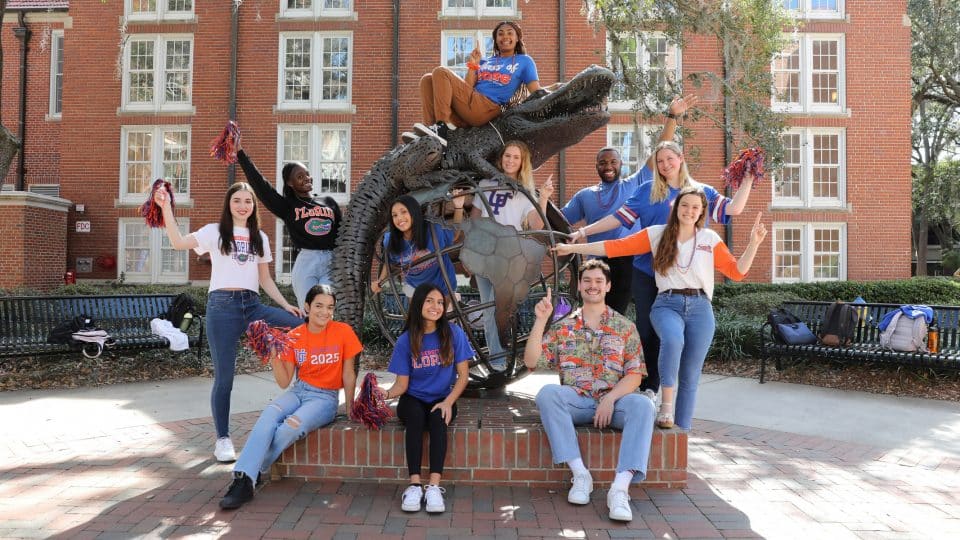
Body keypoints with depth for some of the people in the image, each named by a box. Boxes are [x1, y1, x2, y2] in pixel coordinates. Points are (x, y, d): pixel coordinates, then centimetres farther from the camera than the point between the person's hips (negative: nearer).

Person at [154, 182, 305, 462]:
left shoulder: (260, 238, 16)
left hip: (252, 304, 3)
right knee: (224, 377, -2)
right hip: (222, 305, -3)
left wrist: (286, 304, 7)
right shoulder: (215, 232, 5)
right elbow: (178, 242, -12)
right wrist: (166, 208, -20)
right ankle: (223, 439, 14)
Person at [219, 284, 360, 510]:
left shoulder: (343, 332, -6)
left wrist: (350, 407, 4)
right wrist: (274, 356, -13)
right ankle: (243, 479, -30)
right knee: (268, 416, -29)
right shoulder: (294, 337, 2)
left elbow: (348, 374, 2)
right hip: (297, 391, 3)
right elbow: (284, 382, 1)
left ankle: (251, 472, -10)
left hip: (325, 397, -3)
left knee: (290, 428, -30)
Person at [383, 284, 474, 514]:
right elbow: (402, 384, -3)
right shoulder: (406, 340, -4)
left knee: (438, 418, -33)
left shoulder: (454, 333, -5)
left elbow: (463, 374, -3)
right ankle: (415, 484, -35)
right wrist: (385, 394, -25)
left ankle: (434, 486, -37)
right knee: (415, 417, -33)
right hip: (413, 399, 0)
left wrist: (448, 402, -18)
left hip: (442, 399, 0)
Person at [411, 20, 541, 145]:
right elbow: (467, 87, 16)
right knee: (428, 80, -4)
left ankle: (443, 128, -29)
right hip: (471, 105, 6)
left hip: (486, 108, -6)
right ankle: (431, 127, -22)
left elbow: (536, 93, 6)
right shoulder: (485, 62, 28)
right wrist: (473, 65, 7)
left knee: (440, 72, -17)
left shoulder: (524, 61, 16)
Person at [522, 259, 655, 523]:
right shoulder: (563, 327, 12)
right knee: (547, 393, -30)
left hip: (614, 402, 0)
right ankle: (580, 474, -26)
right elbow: (531, 361, 3)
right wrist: (540, 320, -7)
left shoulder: (625, 327, 10)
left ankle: (621, 487, -36)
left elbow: (635, 375, 2)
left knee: (642, 405, -32)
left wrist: (610, 399, -17)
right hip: (575, 402, 1)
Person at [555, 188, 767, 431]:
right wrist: (571, 248, -1)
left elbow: (736, 272, 12)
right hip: (667, 304, -2)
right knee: (673, 339, -35)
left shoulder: (710, 239, 12)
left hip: (700, 307, 2)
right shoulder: (657, 234, 8)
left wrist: (754, 243, -1)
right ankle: (666, 406, -22)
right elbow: (616, 247, 3)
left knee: (690, 376, 1)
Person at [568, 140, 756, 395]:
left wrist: (748, 180, -6)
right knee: (645, 330, 4)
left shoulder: (702, 191, 8)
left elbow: (733, 210, -1)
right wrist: (583, 232, -7)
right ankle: (639, 387, 15)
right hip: (647, 272, 0)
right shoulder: (648, 190, 5)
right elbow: (620, 217, 0)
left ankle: (650, 388, 16)